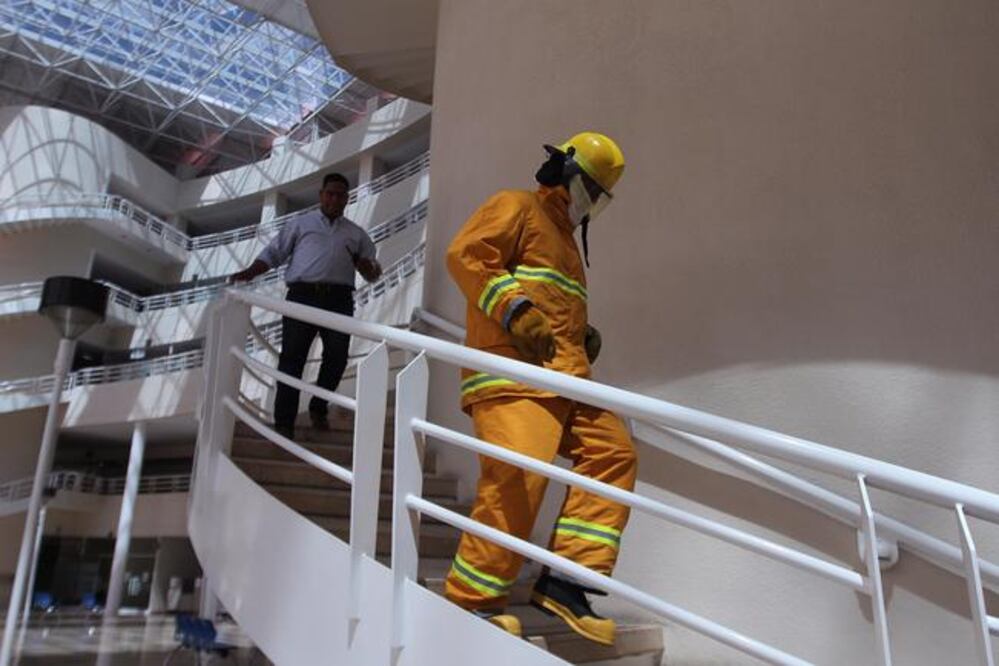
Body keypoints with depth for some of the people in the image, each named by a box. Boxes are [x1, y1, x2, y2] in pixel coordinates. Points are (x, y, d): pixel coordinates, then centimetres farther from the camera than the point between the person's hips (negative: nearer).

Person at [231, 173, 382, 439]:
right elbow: (273, 253, 13)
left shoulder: (356, 234, 22)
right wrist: (249, 272, -3)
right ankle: (284, 422, 1)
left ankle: (318, 409, 23)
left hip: (339, 300, 2)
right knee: (292, 357, -4)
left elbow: (372, 273, 20)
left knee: (337, 357, 1)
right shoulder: (300, 224, 17)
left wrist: (368, 267, -4)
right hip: (303, 296, -2)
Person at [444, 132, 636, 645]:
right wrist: (515, 309, -19)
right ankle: (471, 600, -7)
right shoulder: (517, 207, 5)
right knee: (519, 472, -21)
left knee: (614, 450, 0)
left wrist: (583, 334, 18)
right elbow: (465, 253, -10)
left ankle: (565, 578, 1)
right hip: (514, 370, -10)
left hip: (565, 375, 10)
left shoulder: (565, 238, 32)